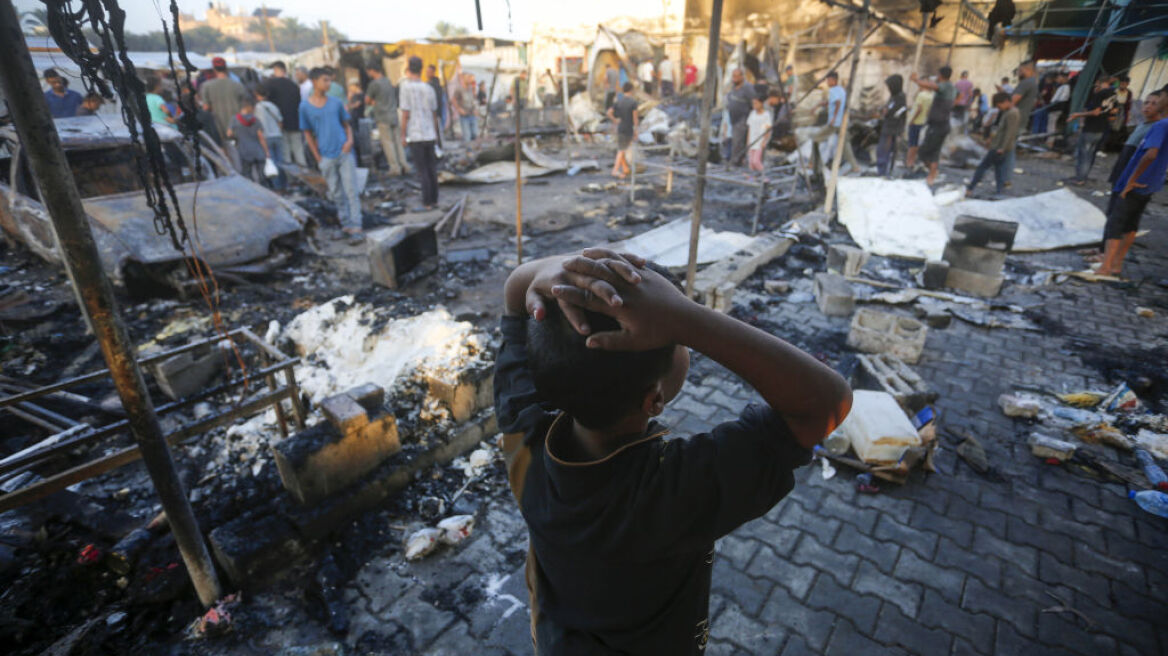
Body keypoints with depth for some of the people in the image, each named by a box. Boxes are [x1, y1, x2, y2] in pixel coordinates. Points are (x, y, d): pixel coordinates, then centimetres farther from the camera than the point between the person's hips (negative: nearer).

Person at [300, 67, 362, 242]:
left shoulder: (336, 103, 6)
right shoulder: (305, 107, 2)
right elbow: (308, 134, 6)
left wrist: (350, 140, -7)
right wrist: (318, 158, -1)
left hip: (344, 153, 0)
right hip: (326, 157, 0)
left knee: (351, 190, -5)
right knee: (336, 193, 7)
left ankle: (356, 227, -6)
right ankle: (346, 224, 18)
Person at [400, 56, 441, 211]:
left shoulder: (405, 86, -8)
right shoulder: (429, 88, 6)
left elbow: (406, 114, -10)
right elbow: (434, 114, 10)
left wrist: (403, 134, -2)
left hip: (415, 136, -4)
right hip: (430, 134, 5)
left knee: (422, 170, 0)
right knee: (432, 169, 11)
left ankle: (427, 202, 3)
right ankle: (434, 200, 17)